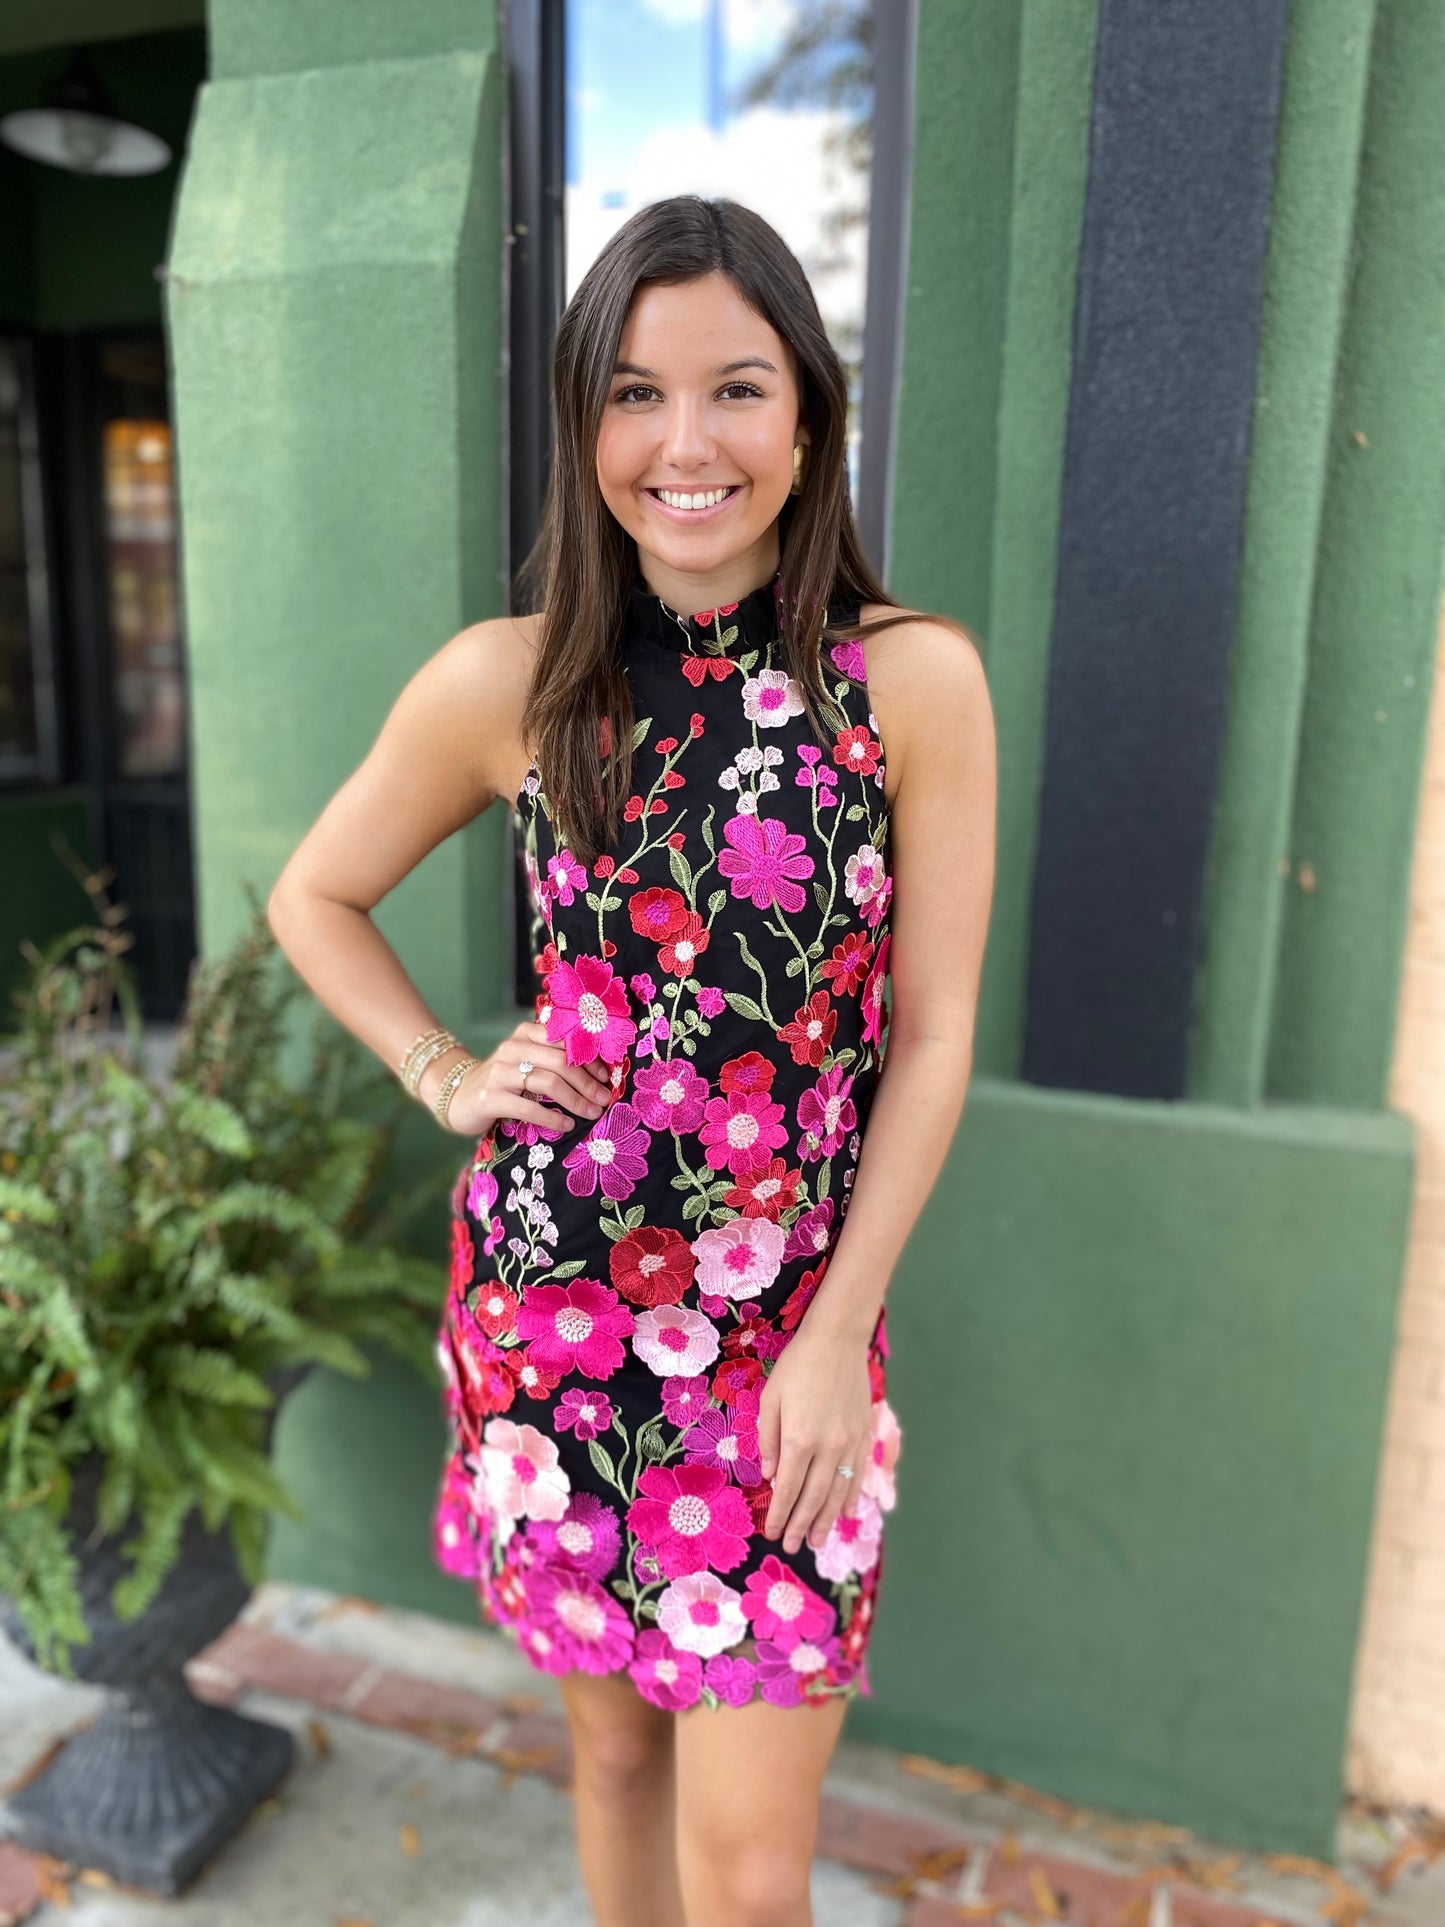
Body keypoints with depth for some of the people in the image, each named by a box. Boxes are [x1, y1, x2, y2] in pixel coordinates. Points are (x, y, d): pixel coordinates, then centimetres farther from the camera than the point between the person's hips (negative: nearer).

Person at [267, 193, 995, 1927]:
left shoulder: (915, 680, -8)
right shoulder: (506, 683, -5)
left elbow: (931, 1038, -6)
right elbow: (313, 898, 11)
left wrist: (839, 1336, -7)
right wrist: (448, 1077, -2)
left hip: (792, 1324, -1)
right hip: (551, 1299, 2)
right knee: (610, 1739, 21)